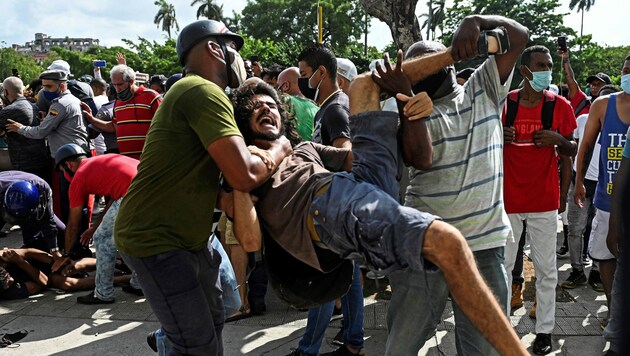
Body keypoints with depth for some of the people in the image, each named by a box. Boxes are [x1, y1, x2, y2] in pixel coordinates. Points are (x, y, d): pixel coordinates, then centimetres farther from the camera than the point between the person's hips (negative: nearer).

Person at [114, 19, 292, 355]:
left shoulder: (193, 91, 16)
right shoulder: (204, 92, -18)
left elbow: (228, 167, 19)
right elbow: (244, 175, -27)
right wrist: (279, 150, -8)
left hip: (186, 235, 11)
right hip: (156, 239, -11)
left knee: (213, 321, 19)